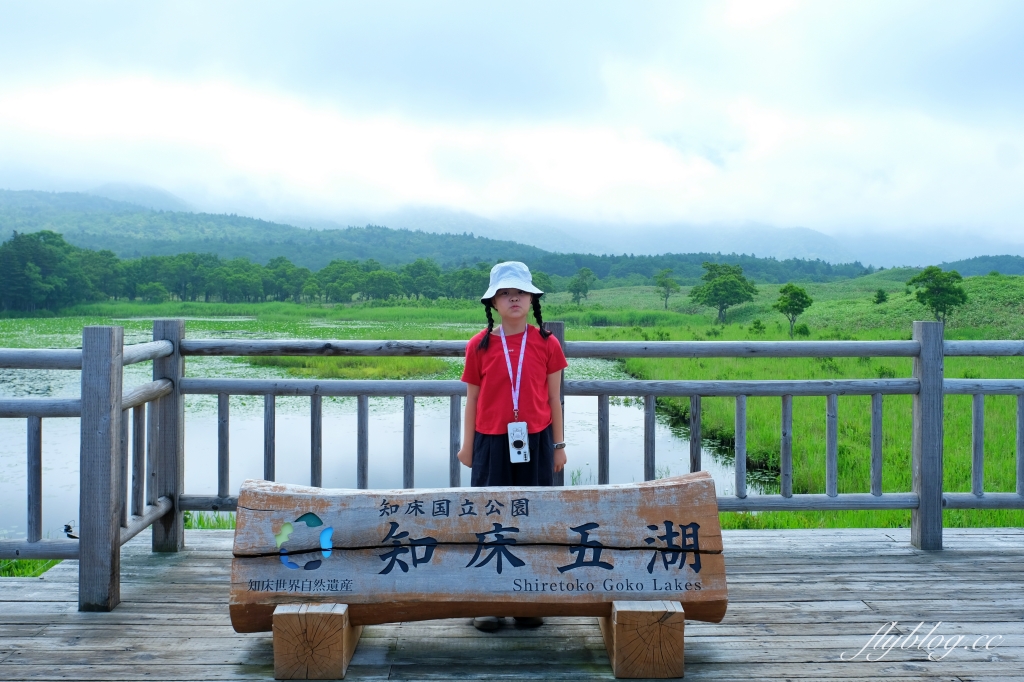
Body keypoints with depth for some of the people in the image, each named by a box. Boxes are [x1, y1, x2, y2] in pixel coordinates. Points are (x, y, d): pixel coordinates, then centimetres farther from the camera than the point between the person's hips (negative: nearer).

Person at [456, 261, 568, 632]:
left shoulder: (546, 343, 0)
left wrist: (558, 444, 6)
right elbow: (472, 398, 6)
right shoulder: (480, 345, 1)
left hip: (535, 441, 0)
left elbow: (553, 397, 5)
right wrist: (468, 445, 7)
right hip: (492, 443, 0)